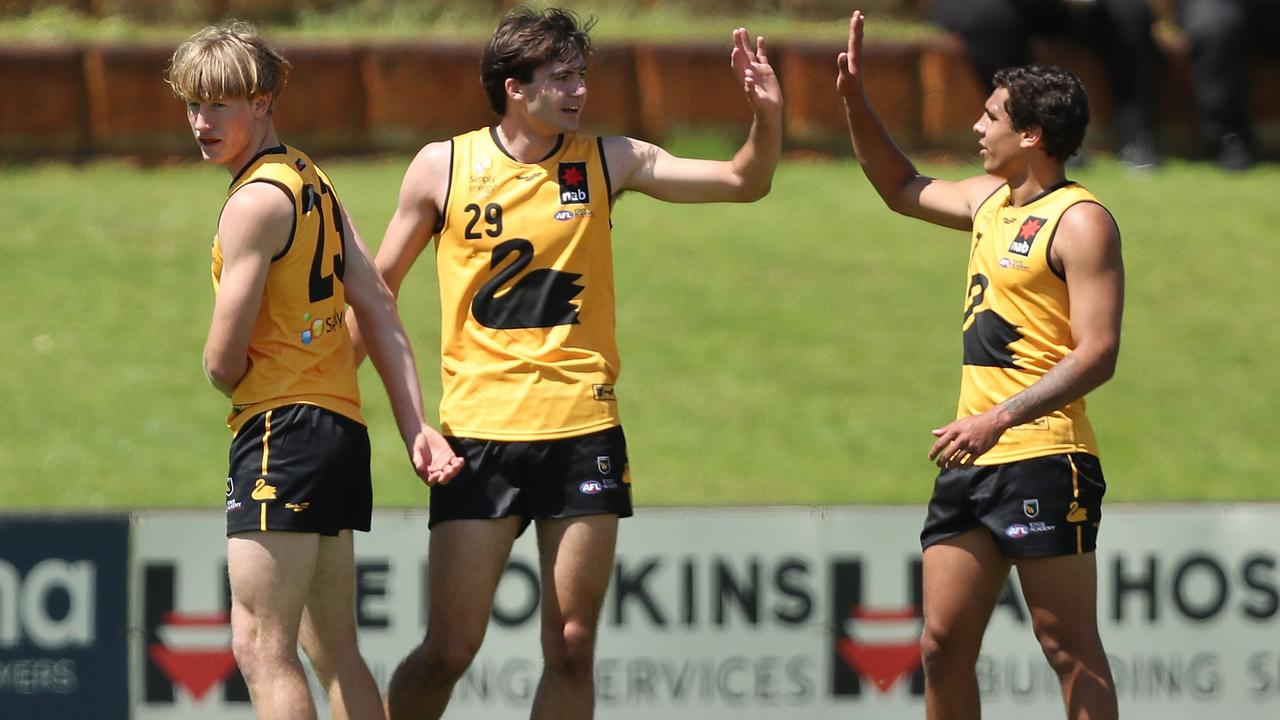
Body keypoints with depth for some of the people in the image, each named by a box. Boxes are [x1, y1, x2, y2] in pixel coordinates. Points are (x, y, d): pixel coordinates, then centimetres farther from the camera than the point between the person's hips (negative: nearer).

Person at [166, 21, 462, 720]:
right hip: (340, 425, 10)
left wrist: (237, 382, 9)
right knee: (333, 652, 13)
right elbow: (379, 309, 12)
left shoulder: (255, 201, -13)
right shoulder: (313, 181, 15)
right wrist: (415, 426, 8)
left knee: (261, 647, -12)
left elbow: (223, 361, -13)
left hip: (283, 430, -10)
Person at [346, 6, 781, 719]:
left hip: (583, 429, 2)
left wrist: (769, 117, -13)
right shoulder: (444, 167, 1)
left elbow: (745, 181, 6)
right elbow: (378, 286, 12)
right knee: (452, 646, -6)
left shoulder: (608, 161, 5)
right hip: (480, 430, -2)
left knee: (573, 648, 1)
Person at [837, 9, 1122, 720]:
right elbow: (903, 188, 36)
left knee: (1069, 648, -8)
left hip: (1043, 461, -9)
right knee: (943, 647, 7)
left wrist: (1000, 419, -25)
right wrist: (854, 101, 25)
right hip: (972, 464, 9)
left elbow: (1096, 354, -18)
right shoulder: (990, 199, 16)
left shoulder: (1080, 222, -10)